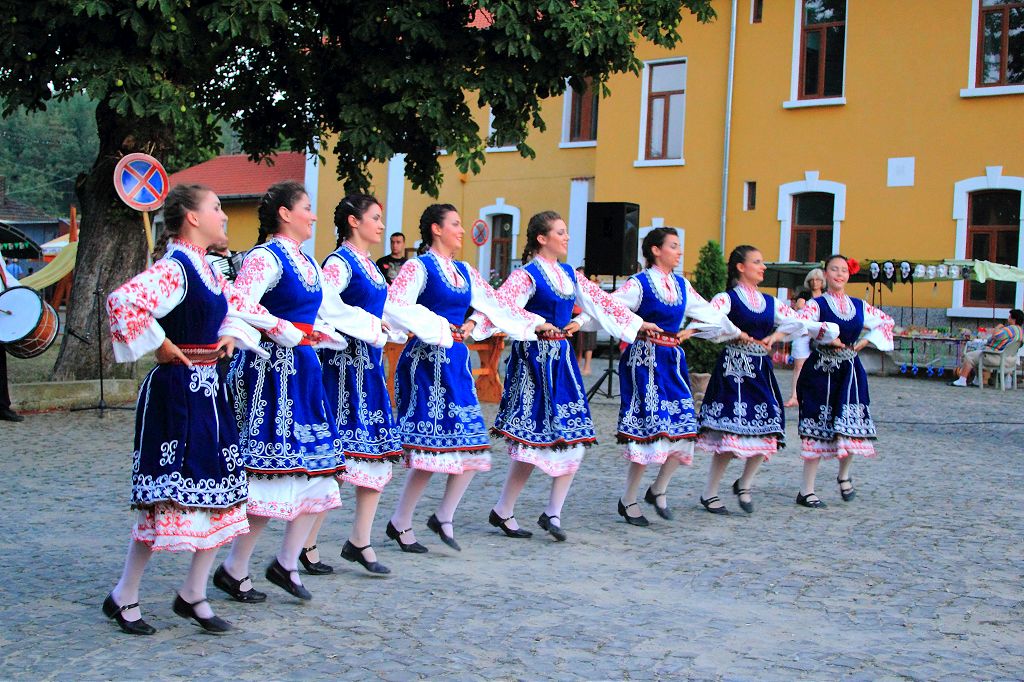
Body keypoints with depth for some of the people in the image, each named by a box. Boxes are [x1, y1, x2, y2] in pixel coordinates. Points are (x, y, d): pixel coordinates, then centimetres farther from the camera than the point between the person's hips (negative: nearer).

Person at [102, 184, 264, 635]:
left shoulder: (204, 267, 12)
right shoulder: (174, 267, -16)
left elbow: (228, 307, 33)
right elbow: (124, 301, -33)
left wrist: (229, 336, 14)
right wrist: (158, 345, -20)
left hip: (208, 391, 9)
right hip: (177, 391, -9)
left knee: (220, 494, 9)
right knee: (168, 494, -5)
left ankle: (193, 594, 19)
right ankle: (123, 598, 10)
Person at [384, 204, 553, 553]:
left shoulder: (465, 272, 16)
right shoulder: (418, 267, -6)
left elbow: (497, 306, 21)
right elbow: (395, 306, -20)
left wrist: (537, 324, 18)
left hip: (457, 361, 8)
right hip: (427, 361, -7)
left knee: (472, 444, 3)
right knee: (431, 444, -8)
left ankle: (443, 517, 17)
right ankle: (400, 523, 6)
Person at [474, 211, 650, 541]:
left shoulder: (570, 274, 13)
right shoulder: (527, 275, -9)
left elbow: (600, 301, 21)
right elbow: (500, 304, -24)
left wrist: (639, 324, 24)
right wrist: (473, 325, -42)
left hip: (562, 358, 7)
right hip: (535, 358, -7)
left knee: (573, 437, 2)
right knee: (534, 438, -6)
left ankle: (553, 513, 10)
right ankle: (503, 511, 8)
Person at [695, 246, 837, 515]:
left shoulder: (770, 302, 14)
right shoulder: (727, 298, -5)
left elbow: (798, 322, 16)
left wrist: (776, 335, -2)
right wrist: (738, 335, -20)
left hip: (762, 371, 6)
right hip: (734, 369, -6)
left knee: (766, 432, 1)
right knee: (731, 433, -8)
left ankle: (744, 484, 21)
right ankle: (709, 493, 4)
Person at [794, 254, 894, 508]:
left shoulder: (859, 306, 11)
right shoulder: (817, 304, -4)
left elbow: (886, 321, 22)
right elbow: (800, 322, -24)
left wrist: (866, 340, 9)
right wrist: (828, 338, -24)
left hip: (850, 372, 4)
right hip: (821, 371, -4)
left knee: (852, 427, -4)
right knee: (818, 430, -2)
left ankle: (844, 474, 26)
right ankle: (806, 491, 6)